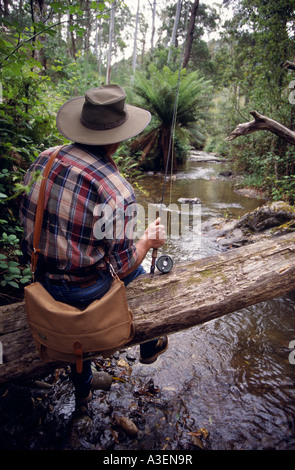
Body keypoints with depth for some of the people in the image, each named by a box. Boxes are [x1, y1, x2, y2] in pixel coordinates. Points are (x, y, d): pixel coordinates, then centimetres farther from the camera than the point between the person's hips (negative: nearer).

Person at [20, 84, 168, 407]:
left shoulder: (44, 159, -7)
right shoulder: (117, 191, -27)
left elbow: (26, 218, 5)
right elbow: (123, 267, -20)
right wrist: (149, 240, -2)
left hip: (41, 280, 6)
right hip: (84, 290, -5)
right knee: (141, 275, 25)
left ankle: (82, 390, 55)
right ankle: (150, 347, 49)